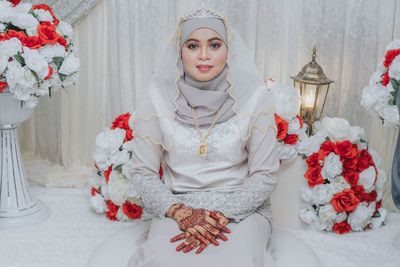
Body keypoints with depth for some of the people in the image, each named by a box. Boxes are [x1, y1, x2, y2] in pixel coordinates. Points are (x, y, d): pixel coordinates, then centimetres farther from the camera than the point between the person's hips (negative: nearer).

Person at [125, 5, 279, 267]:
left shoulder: (255, 96, -8)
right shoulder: (158, 97, -6)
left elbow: (265, 176, -4)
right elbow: (142, 173, -1)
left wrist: (223, 215, -17)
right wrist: (179, 212, -17)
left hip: (241, 207, 0)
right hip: (177, 207, 1)